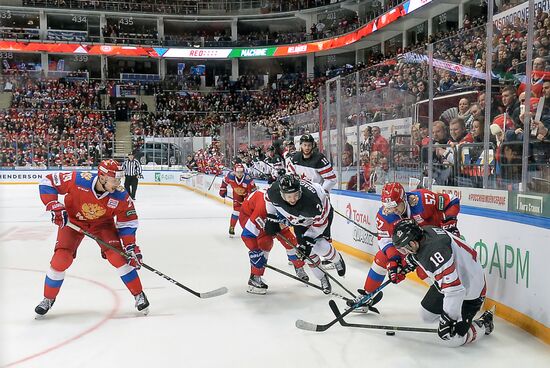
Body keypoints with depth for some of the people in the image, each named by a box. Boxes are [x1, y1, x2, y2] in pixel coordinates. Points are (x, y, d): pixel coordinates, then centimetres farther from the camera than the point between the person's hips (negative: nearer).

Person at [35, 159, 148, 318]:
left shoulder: (120, 196, -28)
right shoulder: (78, 180, -33)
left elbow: (128, 221, -14)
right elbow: (47, 182, -19)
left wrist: (130, 246, -22)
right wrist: (54, 206, -30)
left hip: (102, 223, 0)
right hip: (72, 220, 0)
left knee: (118, 256, -16)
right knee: (61, 259, -11)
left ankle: (139, 295, 0)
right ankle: (48, 299, 15)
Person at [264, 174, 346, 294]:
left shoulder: (311, 199, -43)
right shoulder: (274, 192, -33)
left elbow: (320, 221, -27)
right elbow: (269, 198, -6)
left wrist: (308, 239, -26)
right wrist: (272, 218, -7)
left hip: (322, 213, -4)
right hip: (300, 220, 4)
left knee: (320, 246, -17)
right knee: (308, 252, -3)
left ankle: (337, 260, 18)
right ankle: (323, 279, 20)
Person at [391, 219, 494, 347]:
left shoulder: (435, 252, -39)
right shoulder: (424, 232, -12)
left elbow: (454, 289, -38)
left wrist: (447, 318, -30)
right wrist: (406, 262, 9)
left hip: (469, 290, -9)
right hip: (448, 281, 9)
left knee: (451, 338, -6)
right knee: (427, 315, 13)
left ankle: (485, 323, 15)